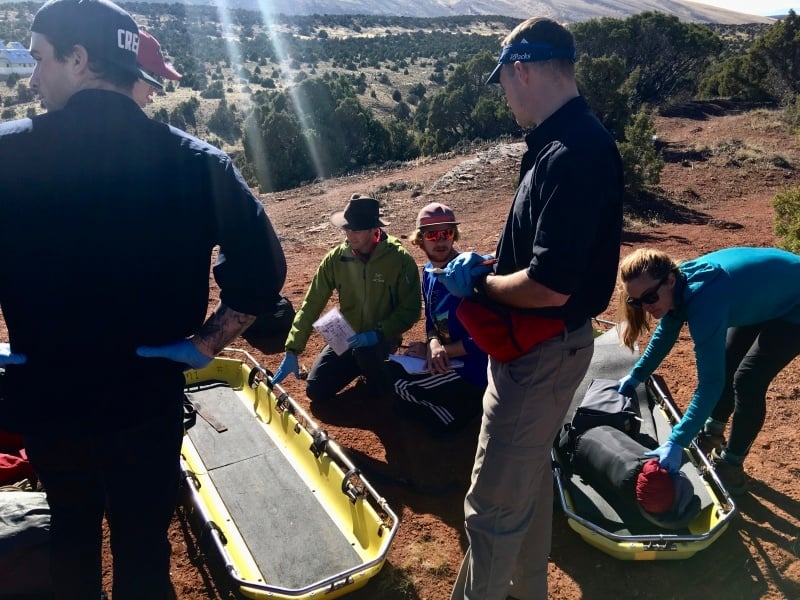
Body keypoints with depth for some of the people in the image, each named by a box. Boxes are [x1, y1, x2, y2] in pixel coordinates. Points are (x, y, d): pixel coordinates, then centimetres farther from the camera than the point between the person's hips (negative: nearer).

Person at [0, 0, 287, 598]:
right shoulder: (196, 161, -11)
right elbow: (261, 268, -14)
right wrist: (206, 342, -2)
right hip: (148, 400, 0)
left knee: (72, 533, 29)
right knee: (143, 547, 19)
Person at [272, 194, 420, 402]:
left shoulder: (400, 259, -19)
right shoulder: (336, 258, -11)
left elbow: (410, 310, -15)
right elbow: (311, 305, -10)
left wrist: (376, 334, -30)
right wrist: (291, 351, -17)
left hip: (382, 337, -3)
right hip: (346, 337, 4)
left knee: (364, 349, -36)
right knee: (316, 390, -6)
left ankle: (381, 383, -2)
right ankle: (361, 364, 20)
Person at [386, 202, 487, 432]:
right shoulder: (428, 272, 3)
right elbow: (432, 321, 7)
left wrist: (434, 351, -17)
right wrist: (433, 345, -16)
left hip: (472, 370, -9)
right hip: (449, 361, 9)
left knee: (392, 380, -12)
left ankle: (463, 407, 1)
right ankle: (461, 401, 13)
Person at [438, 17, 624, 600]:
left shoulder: (572, 154, -26)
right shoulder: (570, 138, 6)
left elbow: (550, 287, -29)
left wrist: (479, 282, -14)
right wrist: (491, 269, 7)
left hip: (544, 353, -11)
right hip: (539, 343, 11)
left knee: (492, 504, 5)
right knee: (530, 476, 26)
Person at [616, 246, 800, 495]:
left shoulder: (703, 301, -40)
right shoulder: (679, 286, -15)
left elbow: (711, 382, -41)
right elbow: (665, 334, 5)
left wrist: (677, 442, -43)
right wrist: (637, 375, 8)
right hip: (764, 297, 9)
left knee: (749, 380, -12)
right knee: (724, 363, 13)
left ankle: (730, 465, 3)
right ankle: (712, 434, 32)